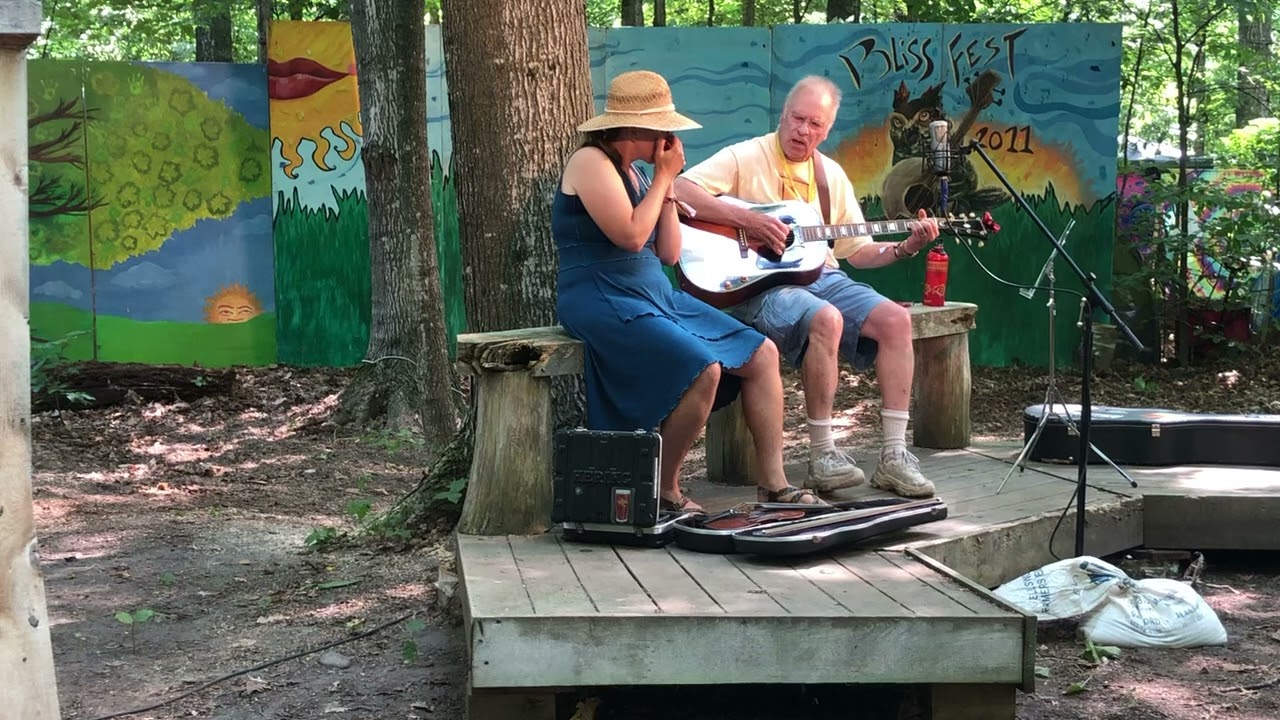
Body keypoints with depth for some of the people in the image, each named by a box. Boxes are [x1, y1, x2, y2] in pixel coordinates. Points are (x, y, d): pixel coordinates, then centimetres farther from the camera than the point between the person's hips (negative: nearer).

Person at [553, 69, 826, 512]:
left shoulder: (635, 171, 17)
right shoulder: (592, 163, -9)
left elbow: (669, 254, 13)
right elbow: (631, 236, -20)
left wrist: (668, 184, 4)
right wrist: (663, 178, -9)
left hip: (655, 296, 10)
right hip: (602, 301, -9)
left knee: (762, 356, 1)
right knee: (704, 370, -30)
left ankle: (774, 485, 2)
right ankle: (664, 493, -13)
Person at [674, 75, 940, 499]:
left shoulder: (831, 175, 17)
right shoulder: (745, 158, 0)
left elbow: (858, 251, 18)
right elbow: (678, 191, -15)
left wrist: (906, 247, 0)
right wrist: (748, 220, -21)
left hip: (821, 277, 6)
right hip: (759, 284, -6)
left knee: (895, 319, -17)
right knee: (826, 319, -35)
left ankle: (893, 456, -16)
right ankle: (822, 456, -25)